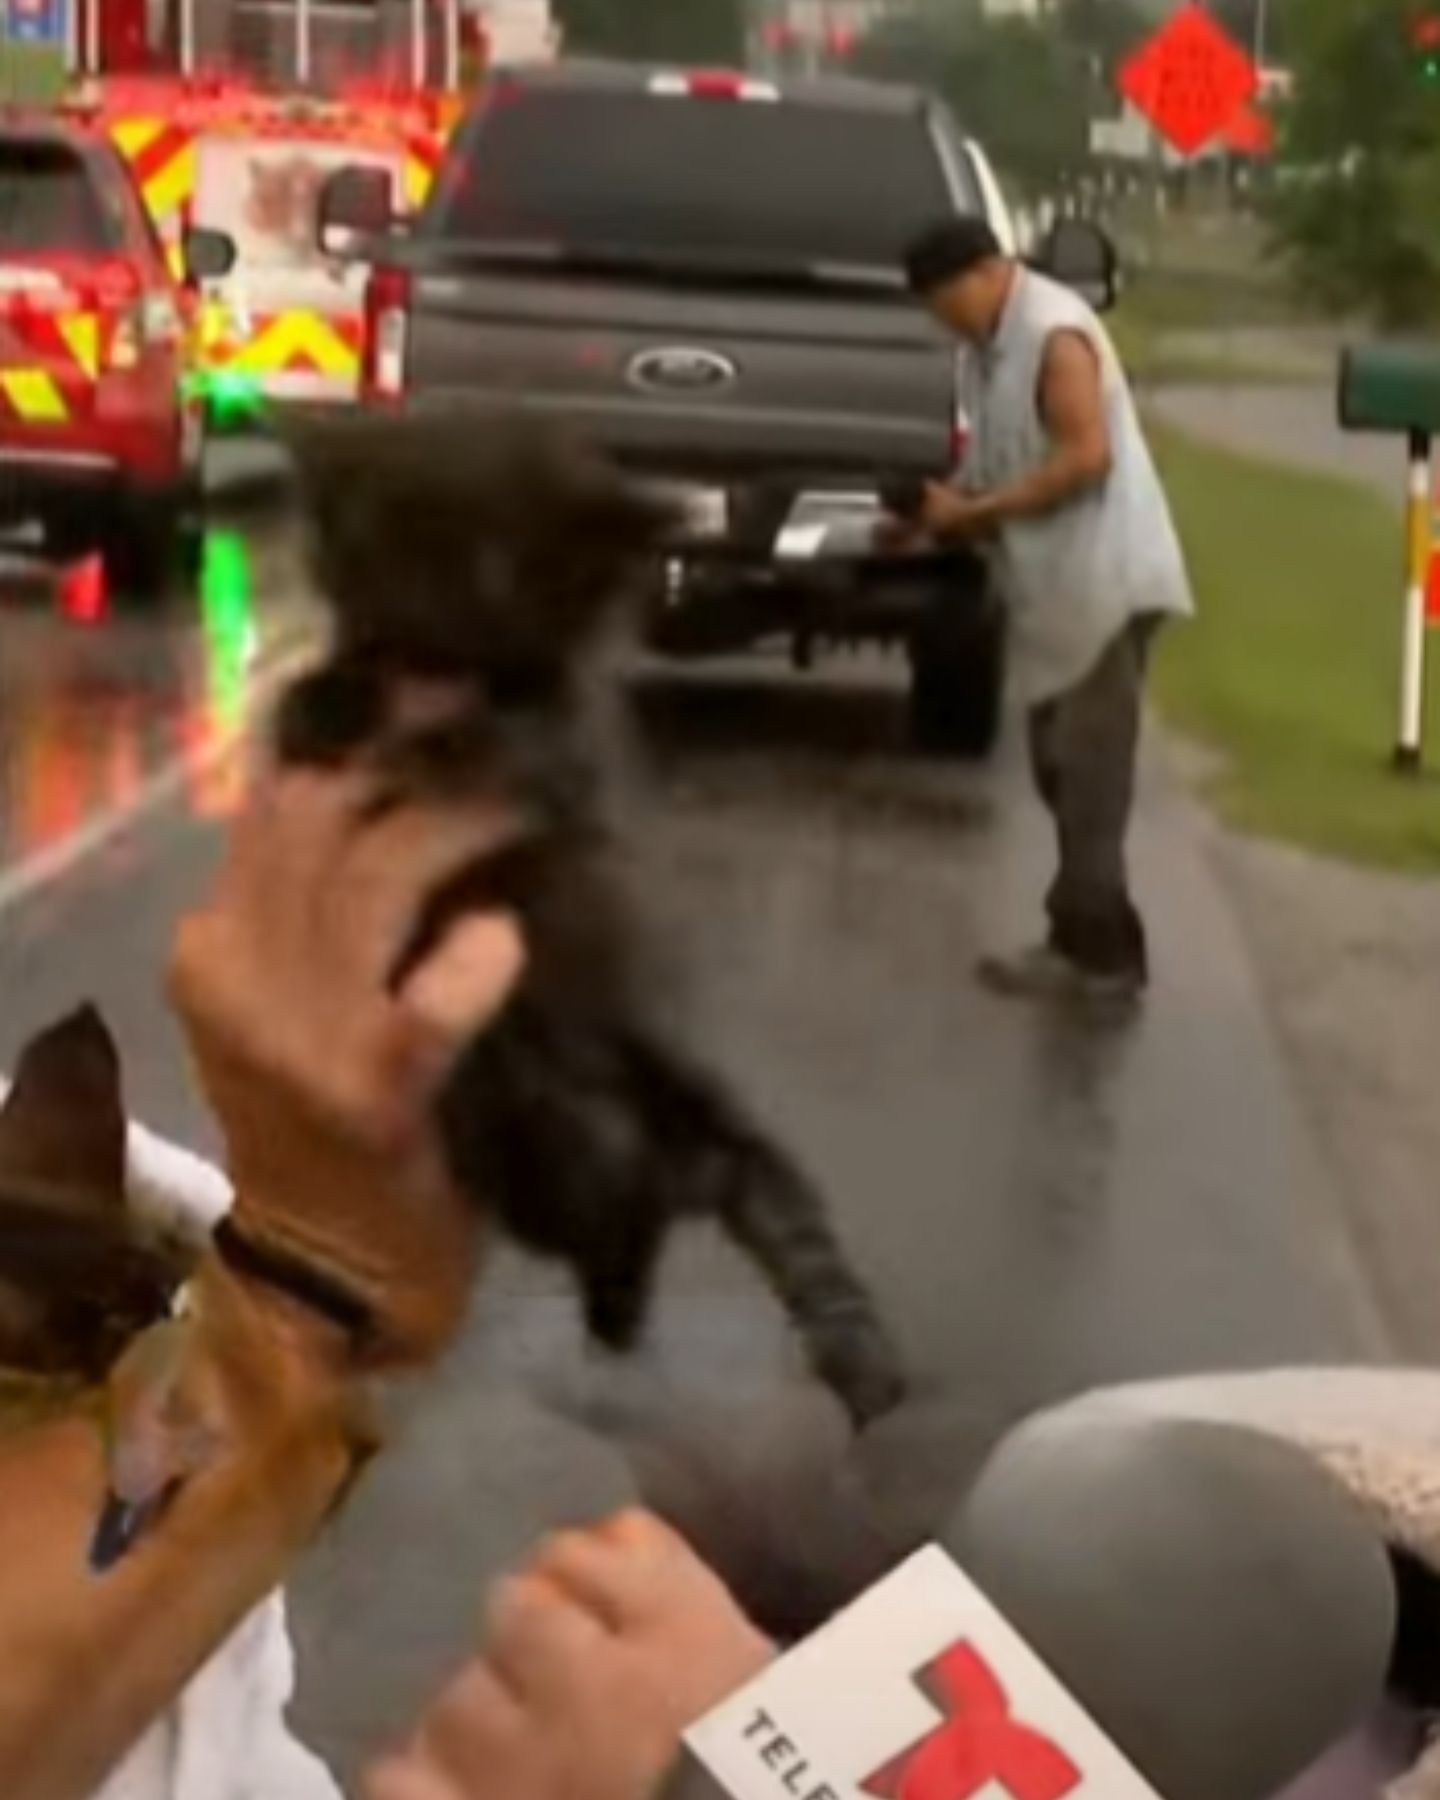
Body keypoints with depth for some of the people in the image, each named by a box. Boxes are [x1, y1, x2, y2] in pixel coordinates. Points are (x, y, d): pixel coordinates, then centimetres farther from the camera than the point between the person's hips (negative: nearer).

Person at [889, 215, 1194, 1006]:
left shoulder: (1054, 333, -14)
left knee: (1088, 775, -8)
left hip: (1103, 583, -10)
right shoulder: (989, 350, 15)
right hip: (1058, 587, 10)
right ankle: (1089, 942, 18)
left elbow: (1087, 457, -22)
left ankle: (1096, 951, -5)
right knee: (1065, 772, 11)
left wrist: (973, 512, -19)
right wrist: (943, 511, 0)